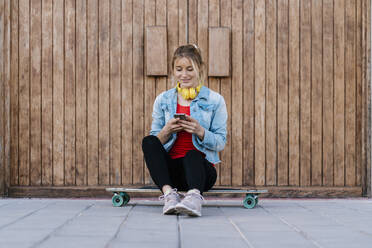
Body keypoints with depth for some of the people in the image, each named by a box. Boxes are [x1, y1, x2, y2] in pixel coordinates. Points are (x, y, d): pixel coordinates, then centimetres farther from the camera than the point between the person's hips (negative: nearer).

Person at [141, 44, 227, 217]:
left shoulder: (215, 100, 6)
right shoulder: (163, 100, 12)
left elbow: (221, 143, 2)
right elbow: (155, 143, 10)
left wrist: (200, 131, -17)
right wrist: (166, 131, -12)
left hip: (201, 166, -2)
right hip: (170, 169, 2)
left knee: (192, 155, -36)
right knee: (148, 142, -26)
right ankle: (169, 194, -42)